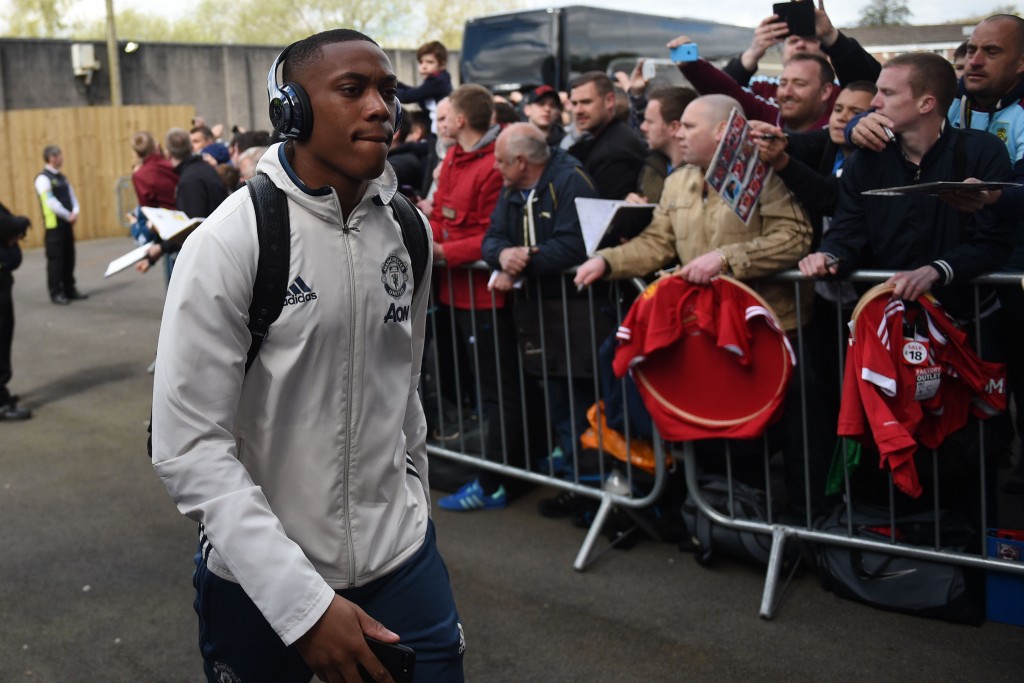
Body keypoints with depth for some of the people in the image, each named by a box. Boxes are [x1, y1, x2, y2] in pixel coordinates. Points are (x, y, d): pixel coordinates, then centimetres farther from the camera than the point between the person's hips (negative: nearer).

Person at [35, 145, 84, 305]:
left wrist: (75, 212, -6)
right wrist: (68, 216, -13)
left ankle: (69, 289, 20)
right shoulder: (43, 178, -11)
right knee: (56, 259, -4)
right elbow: (50, 203, -18)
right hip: (54, 225, -8)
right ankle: (56, 293, 2)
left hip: (67, 224, 8)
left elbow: (71, 196, 13)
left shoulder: (61, 177, 15)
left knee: (69, 257, 11)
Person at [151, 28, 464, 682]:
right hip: (260, 580, -4)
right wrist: (303, 602, -23)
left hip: (401, 557, 4)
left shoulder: (407, 231, 2)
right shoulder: (229, 241, -15)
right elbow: (188, 445, -18)